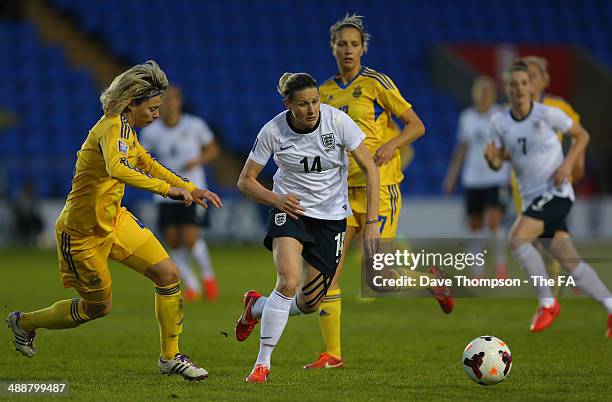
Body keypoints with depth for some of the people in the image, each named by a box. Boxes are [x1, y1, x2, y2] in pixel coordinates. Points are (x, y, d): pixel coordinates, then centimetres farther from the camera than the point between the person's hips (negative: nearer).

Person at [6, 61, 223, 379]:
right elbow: (116, 168, -46)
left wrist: (190, 189, 16)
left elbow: (146, 163, 23)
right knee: (98, 307, 8)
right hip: (83, 231, -8)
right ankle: (24, 323, 31)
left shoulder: (125, 128, 5)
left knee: (168, 274, -4)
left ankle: (171, 356, 8)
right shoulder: (113, 128, -25)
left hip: (113, 221, 8)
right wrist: (167, 189, -49)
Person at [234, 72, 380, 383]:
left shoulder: (337, 120, -16)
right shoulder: (273, 131, -15)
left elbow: (369, 169, -10)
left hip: (331, 216, 2)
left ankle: (256, 307, 34)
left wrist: (372, 221, -16)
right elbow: (245, 181, -3)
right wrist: (276, 199, -21)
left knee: (310, 304, 2)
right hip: (290, 209, -2)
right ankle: (262, 363, -17)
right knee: (289, 281, -27)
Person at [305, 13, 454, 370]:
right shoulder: (326, 92, 13)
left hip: (378, 187, -5)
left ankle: (429, 277, 23)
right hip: (340, 190, 5)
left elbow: (417, 126, -3)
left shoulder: (376, 83, -4)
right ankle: (333, 354, 2)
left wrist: (390, 144, -19)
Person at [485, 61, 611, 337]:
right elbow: (498, 163, 11)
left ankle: (548, 303, -12)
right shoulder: (500, 122, 5)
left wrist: (567, 164, -11)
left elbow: (581, 135, 3)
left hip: (556, 192, -6)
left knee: (517, 238, -24)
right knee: (570, 262, 3)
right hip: (532, 198, 6)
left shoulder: (548, 114, -9)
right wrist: (491, 157, -12)